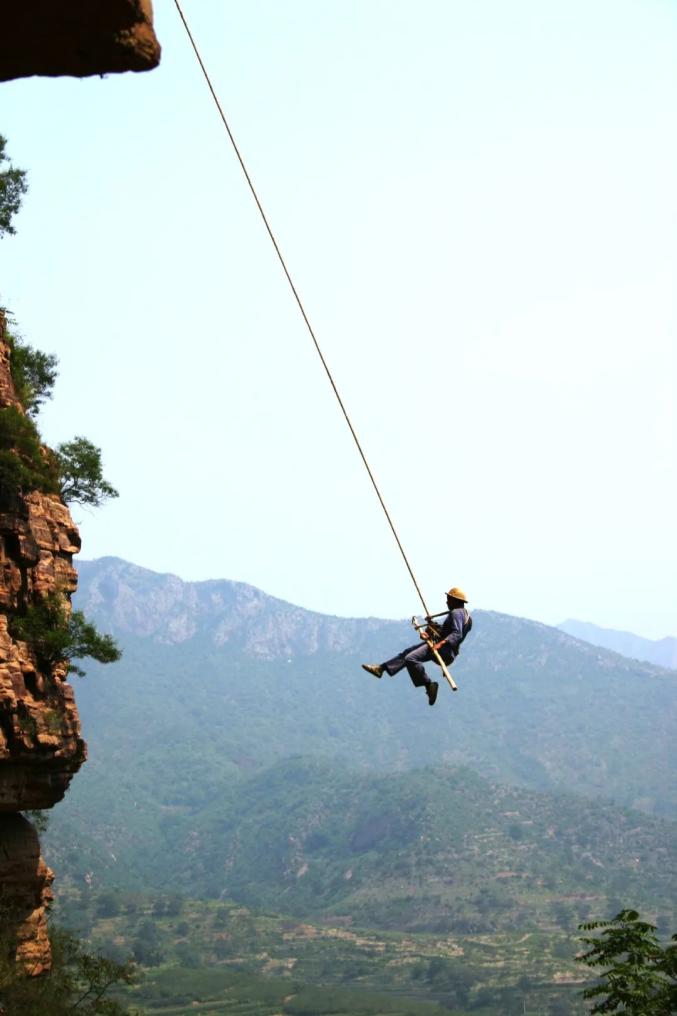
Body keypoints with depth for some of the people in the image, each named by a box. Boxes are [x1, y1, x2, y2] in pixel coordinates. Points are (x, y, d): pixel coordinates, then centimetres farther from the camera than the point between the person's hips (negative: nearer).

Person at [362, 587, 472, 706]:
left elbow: (457, 634, -27)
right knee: (407, 652, 15)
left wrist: (442, 643, -39)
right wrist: (430, 633, 9)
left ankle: (429, 686, -21)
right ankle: (381, 668, 16)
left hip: (444, 649, -11)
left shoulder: (456, 613, -12)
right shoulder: (463, 613, 20)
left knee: (411, 659, -25)